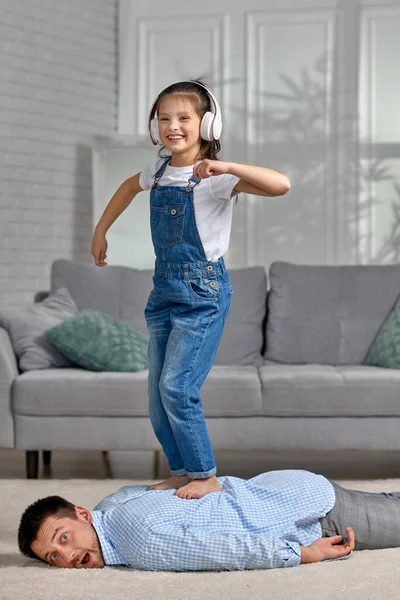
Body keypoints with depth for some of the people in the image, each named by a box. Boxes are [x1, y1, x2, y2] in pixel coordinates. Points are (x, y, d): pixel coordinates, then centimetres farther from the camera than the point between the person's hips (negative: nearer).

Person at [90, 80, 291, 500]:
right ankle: (181, 473, 22)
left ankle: (206, 476, 1)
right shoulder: (159, 170, 6)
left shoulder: (215, 178, -14)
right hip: (164, 288, 7)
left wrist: (227, 168, -37)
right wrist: (100, 231, 32)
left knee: (177, 387, -14)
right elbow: (129, 187, 31)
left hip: (203, 292, -7)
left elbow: (281, 185, -29)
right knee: (157, 393, 9)